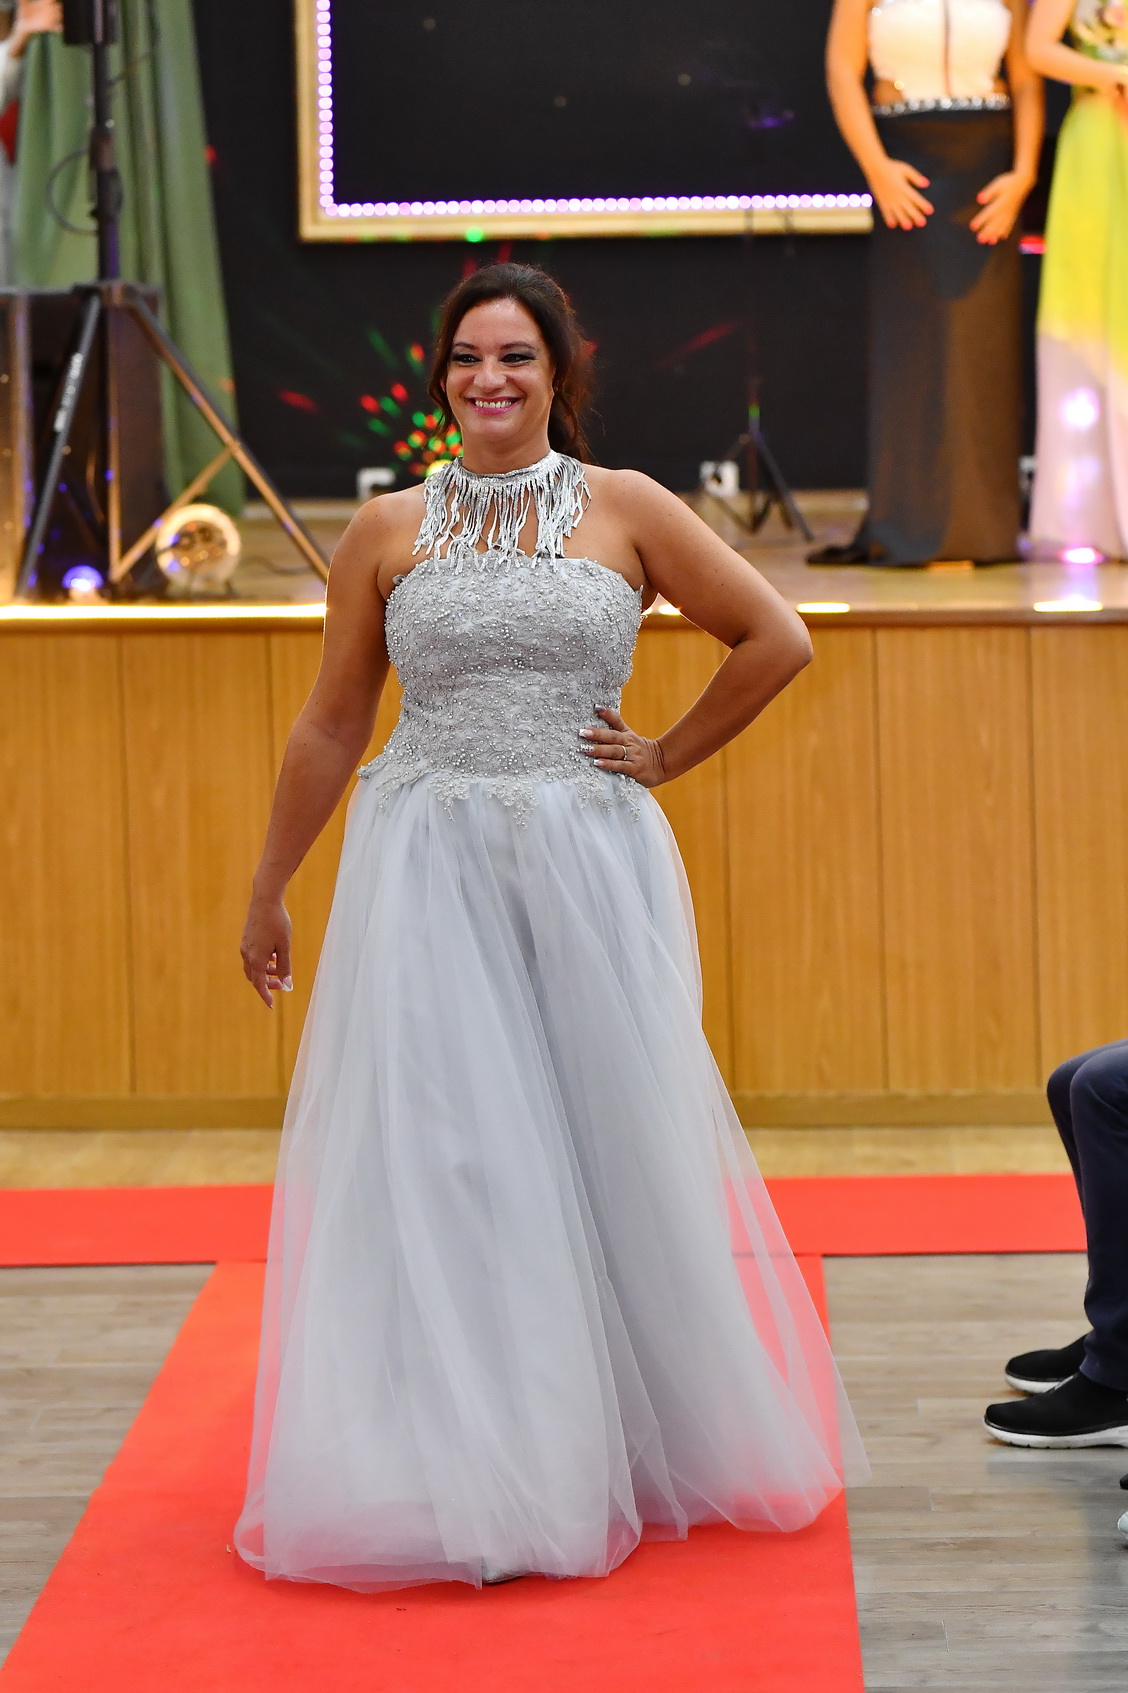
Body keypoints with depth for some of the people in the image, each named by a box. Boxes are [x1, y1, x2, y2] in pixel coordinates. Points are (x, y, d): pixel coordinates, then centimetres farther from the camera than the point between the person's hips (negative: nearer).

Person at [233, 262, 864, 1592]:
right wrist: (268, 892, 12)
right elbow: (329, 728, 10)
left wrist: (666, 757, 1)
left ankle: (639, 1444, 22)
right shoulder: (386, 531, 5)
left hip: (591, 865, 0)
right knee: (433, 1153, -1)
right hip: (427, 871, 0)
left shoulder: (626, 510, 2)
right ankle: (455, 1469, 9)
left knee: (614, 1140, 6)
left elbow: (776, 641, 6)